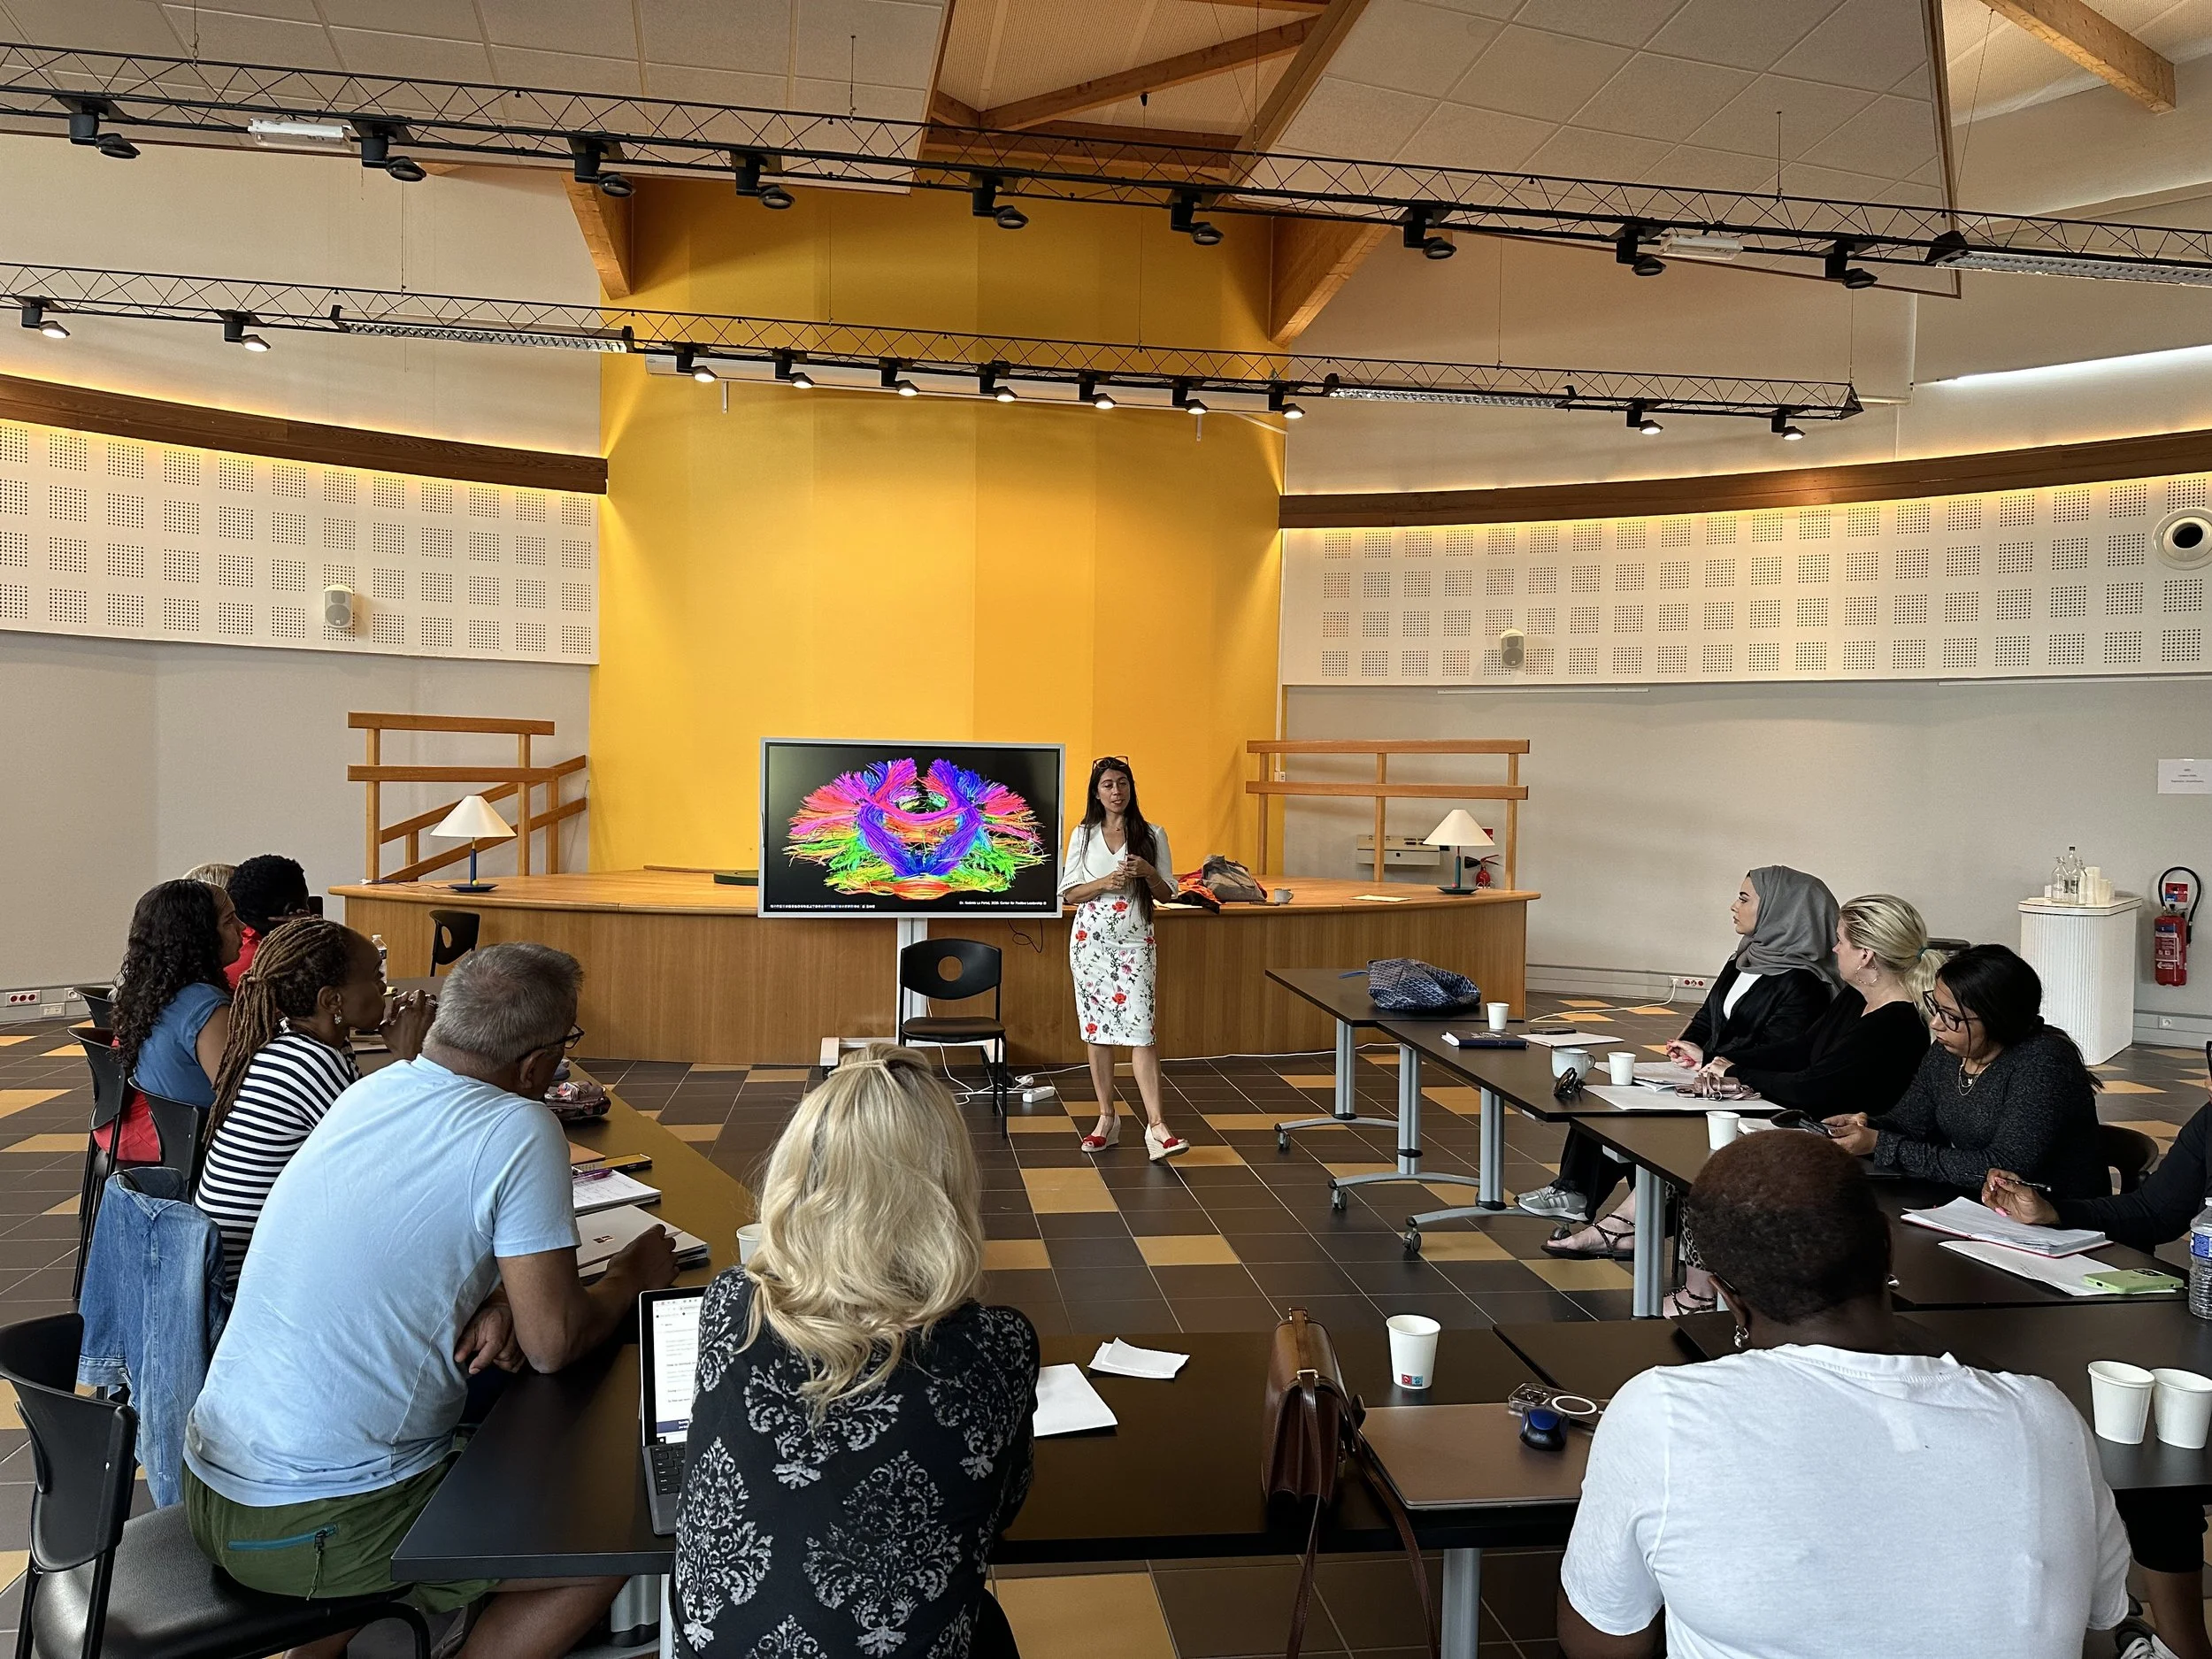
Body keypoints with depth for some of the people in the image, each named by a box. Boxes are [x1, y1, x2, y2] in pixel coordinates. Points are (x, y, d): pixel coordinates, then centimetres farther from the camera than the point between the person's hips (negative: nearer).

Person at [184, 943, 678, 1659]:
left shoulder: (369, 1092, 3)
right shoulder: (520, 1130, -19)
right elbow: (553, 1344, -15)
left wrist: (494, 1298, 0)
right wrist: (632, 1277, 4)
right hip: (316, 1529, -8)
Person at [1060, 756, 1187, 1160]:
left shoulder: (1152, 835, 4)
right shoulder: (1083, 835, 6)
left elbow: (1166, 894, 6)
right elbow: (1069, 893, 3)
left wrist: (1148, 872, -13)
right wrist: (1105, 882, -13)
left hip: (1135, 942, -2)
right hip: (1091, 938, 2)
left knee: (1140, 1030, -11)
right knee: (1096, 1029, 6)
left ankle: (1156, 1124, -14)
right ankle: (1107, 1119, 16)